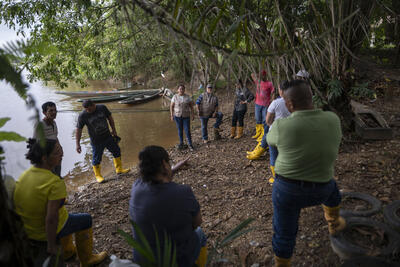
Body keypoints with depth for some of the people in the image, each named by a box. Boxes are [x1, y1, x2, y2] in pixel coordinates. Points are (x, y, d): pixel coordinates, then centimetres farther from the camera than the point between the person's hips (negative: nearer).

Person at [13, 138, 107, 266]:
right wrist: (51, 245, -18)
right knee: (86, 219, 17)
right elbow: (51, 218, -31)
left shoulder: (24, 175, -7)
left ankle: (67, 251, 48)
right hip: (52, 230, -7)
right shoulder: (56, 183, -30)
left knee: (65, 214, 34)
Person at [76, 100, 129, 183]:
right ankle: (98, 176, 25)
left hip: (108, 137, 4)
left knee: (117, 151, 13)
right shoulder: (82, 116, -16)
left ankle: (119, 169, 32)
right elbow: (79, 129, -9)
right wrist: (78, 144, -9)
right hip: (96, 142, -4)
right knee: (96, 159, 4)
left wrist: (113, 130, 8)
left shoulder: (102, 108, -8)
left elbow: (110, 118, 7)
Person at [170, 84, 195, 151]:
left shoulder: (187, 97, -2)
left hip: (186, 116, 0)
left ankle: (190, 145, 5)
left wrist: (193, 114, -4)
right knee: (180, 130, 8)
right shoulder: (175, 97, -4)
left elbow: (191, 106, 2)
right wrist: (172, 115, -6)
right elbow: (171, 106, -1)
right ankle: (181, 143, 24)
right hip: (177, 115, 0)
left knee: (187, 130, -5)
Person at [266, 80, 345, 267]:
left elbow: (270, 140, 1)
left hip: (287, 190, -3)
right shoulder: (332, 120, -12)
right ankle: (334, 224, 58)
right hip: (319, 191, 4)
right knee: (331, 187, 37)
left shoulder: (282, 126, -22)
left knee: (284, 233, 15)